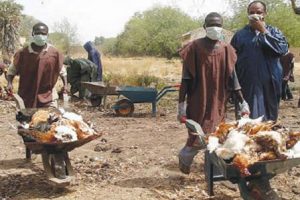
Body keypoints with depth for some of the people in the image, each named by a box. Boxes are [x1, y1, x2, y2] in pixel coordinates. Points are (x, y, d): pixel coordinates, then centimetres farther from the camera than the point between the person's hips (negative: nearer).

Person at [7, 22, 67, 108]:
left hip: (48, 96, 0)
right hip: (28, 95, 1)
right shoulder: (23, 53, -6)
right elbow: (12, 70, 3)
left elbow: (61, 70, 9)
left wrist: (65, 84, 0)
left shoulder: (54, 52, -4)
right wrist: (9, 83, -13)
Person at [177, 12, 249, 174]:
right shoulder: (194, 48, -7)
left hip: (218, 103, 3)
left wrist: (242, 101, 1)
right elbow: (186, 78, -7)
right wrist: (181, 104, -11)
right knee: (197, 137, -1)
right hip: (198, 103, -3)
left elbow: (232, 78, 5)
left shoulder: (226, 50, 3)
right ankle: (184, 159, 28)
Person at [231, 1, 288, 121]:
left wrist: (263, 31, -9)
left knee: (269, 120, 9)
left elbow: (283, 49, -11)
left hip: (269, 86, 1)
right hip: (246, 86, -1)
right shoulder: (240, 35, 7)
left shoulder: (274, 32, 8)